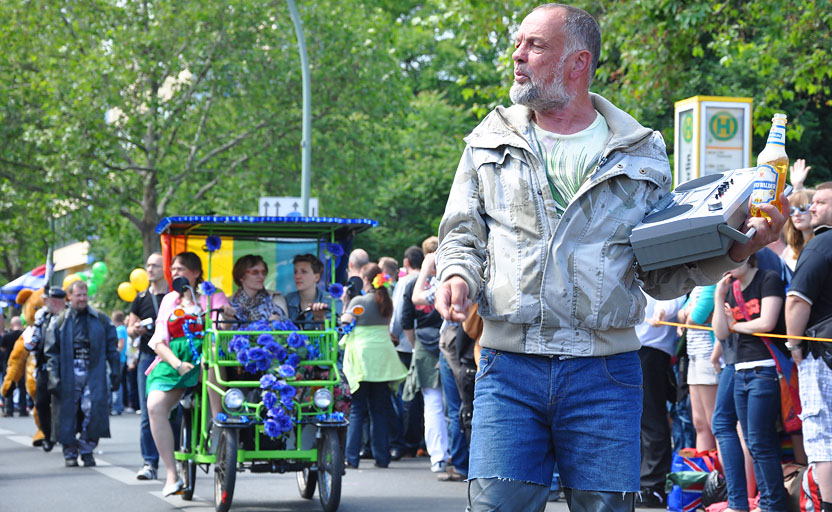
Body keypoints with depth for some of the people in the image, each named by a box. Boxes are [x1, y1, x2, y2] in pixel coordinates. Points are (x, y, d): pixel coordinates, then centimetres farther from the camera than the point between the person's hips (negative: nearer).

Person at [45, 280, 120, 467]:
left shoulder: (100, 320, 11)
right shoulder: (59, 322, 8)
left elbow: (112, 348, 13)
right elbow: (52, 353, 6)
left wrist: (115, 373, 8)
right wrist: (53, 378, -3)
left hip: (94, 374, 0)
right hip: (68, 374, 0)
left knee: (92, 411, -11)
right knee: (68, 412, 0)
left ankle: (87, 450, 2)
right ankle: (70, 453, 12)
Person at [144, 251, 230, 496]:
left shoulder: (213, 296, 11)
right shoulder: (169, 300, 20)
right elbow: (158, 341, 11)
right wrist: (177, 364, -7)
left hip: (204, 357, -3)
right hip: (172, 359, 3)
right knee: (155, 406, -24)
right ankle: (171, 475, -22)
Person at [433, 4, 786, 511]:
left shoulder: (640, 153, 10)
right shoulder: (490, 142, 13)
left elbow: (662, 273, 11)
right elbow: (461, 235, 15)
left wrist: (731, 249, -5)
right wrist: (457, 275, -7)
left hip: (604, 373, 0)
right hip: (509, 366, 1)